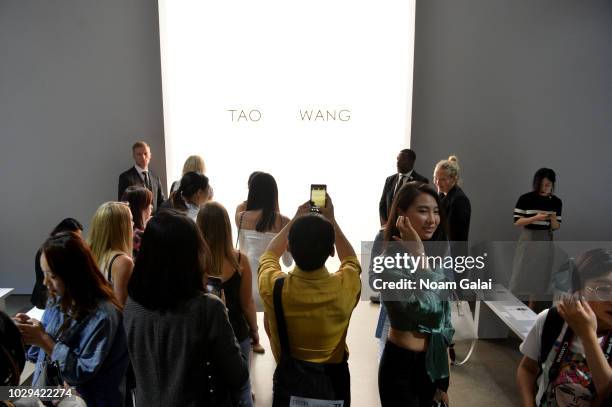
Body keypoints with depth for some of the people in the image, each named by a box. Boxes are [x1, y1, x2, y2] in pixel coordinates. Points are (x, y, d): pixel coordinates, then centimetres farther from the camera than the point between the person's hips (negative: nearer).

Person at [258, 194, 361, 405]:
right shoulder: (347, 285, -27)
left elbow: (269, 255, -1)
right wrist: (331, 220, 2)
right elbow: (351, 260, 0)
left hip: (288, 379, 0)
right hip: (334, 379, 1)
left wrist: (295, 220, 4)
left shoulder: (273, 286, -27)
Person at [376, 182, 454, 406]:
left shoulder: (436, 255, 2)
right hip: (402, 365, -7)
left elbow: (443, 317, 10)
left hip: (433, 362, 7)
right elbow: (428, 311, -33)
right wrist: (418, 255, -30)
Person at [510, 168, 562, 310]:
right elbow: (517, 221, -9)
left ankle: (531, 310, 25)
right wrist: (535, 218, -22)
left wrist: (553, 219, -18)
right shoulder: (525, 198, -9)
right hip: (527, 240, -3)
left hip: (545, 242, 3)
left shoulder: (556, 201, 0)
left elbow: (556, 227, 4)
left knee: (539, 276, 10)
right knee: (520, 275, -1)